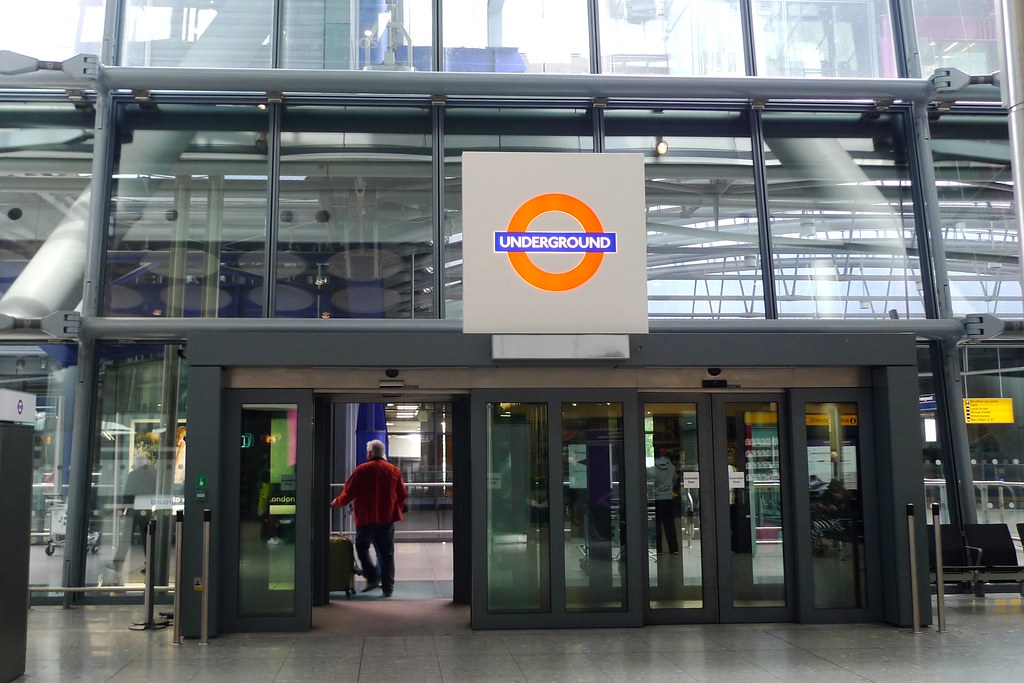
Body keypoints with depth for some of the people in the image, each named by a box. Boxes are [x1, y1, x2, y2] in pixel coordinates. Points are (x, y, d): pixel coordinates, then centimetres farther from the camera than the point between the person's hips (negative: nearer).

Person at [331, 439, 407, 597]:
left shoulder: (362, 470, -5)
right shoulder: (394, 470, 4)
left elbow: (348, 493, -4)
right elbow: (402, 495, 8)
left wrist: (337, 502, 15)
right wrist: (397, 510, 24)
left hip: (366, 518, -3)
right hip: (388, 518, 3)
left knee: (362, 547, 14)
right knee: (386, 553, 9)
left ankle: (372, 578, 1)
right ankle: (388, 587, 8)